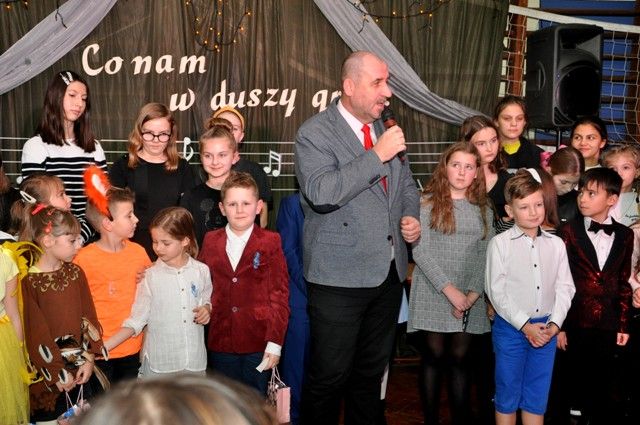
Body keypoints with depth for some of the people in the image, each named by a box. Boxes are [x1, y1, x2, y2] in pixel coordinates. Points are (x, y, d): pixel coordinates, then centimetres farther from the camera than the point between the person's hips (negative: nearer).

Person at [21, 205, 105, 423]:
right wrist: (57, 373, -11)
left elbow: (89, 318, 4)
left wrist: (89, 358, -4)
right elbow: (36, 334, -13)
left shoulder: (75, 273, 3)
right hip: (49, 373, -5)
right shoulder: (30, 282, -13)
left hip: (81, 366, 5)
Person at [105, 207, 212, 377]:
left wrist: (206, 309, -8)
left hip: (194, 360, 2)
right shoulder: (150, 276, -7)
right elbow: (136, 320, -5)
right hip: (159, 363, -2)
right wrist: (104, 347, -15)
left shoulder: (201, 271, -1)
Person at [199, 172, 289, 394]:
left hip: (258, 344, -3)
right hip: (220, 344, 3)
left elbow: (280, 295, -5)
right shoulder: (210, 241, 6)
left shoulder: (270, 242, -4)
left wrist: (274, 342, -9)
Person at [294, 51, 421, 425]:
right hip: (341, 277, -6)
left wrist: (411, 216, 2)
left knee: (372, 370, 18)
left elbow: (407, 184, 22)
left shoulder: (388, 129, 10)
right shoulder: (315, 133, -10)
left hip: (389, 273, 6)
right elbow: (321, 193, -26)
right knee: (330, 375, 3)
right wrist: (377, 155, -23)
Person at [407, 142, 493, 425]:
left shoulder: (483, 209, 10)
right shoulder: (428, 202, -1)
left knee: (460, 359, 6)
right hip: (434, 294, -3)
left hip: (470, 299, 3)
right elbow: (420, 251, -8)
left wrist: (473, 294, -8)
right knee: (434, 357, 3)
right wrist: (449, 289, -14)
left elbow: (486, 256, 5)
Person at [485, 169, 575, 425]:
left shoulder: (556, 244, 5)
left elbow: (565, 288, 4)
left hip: (546, 329, 3)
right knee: (507, 396, 7)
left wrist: (554, 324, -9)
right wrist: (525, 325, -14)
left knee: (537, 398, 11)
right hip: (510, 327, -3)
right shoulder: (500, 243, -6)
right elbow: (496, 291, -11)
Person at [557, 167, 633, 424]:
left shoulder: (625, 235, 6)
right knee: (574, 386, 6)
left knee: (606, 392, 7)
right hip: (575, 323, -2)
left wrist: (623, 325, 7)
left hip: (608, 326, 2)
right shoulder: (568, 232, -4)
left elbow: (623, 283, 10)